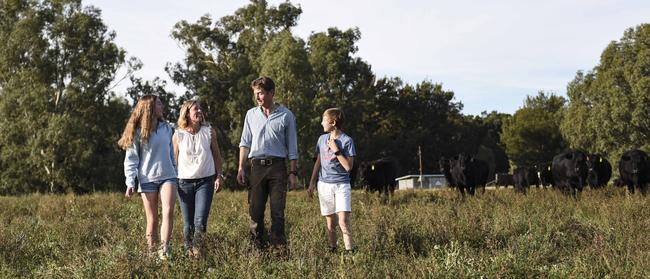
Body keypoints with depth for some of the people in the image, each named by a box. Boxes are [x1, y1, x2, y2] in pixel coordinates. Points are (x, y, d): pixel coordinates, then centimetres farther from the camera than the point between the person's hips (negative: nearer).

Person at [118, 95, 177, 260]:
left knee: (168, 211, -18)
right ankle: (151, 252, 11)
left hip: (167, 176, 2)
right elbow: (131, 159, -1)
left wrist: (177, 174, 18)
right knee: (152, 219, 2)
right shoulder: (138, 132, 0)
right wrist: (130, 182, -11)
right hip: (147, 179, -2)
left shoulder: (167, 128, 11)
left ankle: (164, 250, -23)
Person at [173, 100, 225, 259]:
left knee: (200, 221, -14)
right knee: (188, 224, 5)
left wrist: (219, 176, 6)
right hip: (184, 183, 0)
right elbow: (174, 160, 7)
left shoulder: (209, 132, 5)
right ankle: (189, 252, 18)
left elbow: (216, 156, 12)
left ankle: (198, 251, -3)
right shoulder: (178, 135, 2)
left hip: (205, 181, 0)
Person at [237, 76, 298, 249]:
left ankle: (279, 247, -1)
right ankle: (257, 247, 7)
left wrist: (293, 172, 0)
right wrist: (241, 168, 4)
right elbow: (245, 143, 13)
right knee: (255, 209, 1)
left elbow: (292, 147, 5)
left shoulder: (286, 115, 4)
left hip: (277, 166, -2)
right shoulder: (251, 114, 12)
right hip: (257, 166, 3)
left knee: (277, 211, -4)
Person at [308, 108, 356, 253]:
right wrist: (311, 184, 15)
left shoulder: (347, 140, -5)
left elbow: (348, 166, -11)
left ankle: (350, 250, -12)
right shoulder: (322, 139, 10)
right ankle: (332, 249, 16)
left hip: (342, 185, -4)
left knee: (343, 221, -16)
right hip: (324, 185, 4)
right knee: (330, 223, 7)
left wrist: (336, 150, -14)